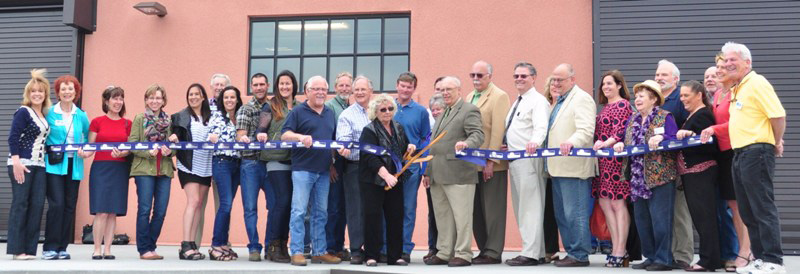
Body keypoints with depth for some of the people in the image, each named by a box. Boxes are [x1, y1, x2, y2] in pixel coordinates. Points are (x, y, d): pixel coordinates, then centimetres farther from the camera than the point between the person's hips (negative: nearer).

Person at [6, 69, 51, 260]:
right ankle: (17, 249, 1)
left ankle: (30, 248, 6)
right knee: (20, 204, -3)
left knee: (37, 205, 1)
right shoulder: (23, 112, -4)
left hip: (39, 165, 6)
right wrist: (16, 162, -19)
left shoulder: (45, 115, 15)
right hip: (21, 164, -6)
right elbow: (13, 138, -11)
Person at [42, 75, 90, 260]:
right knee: (56, 204, -12)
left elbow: (89, 138, 17)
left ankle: (62, 247, 11)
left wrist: (86, 151, -1)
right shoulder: (49, 113, 1)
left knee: (70, 206, 3)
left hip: (74, 166, 4)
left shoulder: (81, 116, 10)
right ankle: (50, 247, -4)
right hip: (54, 165, -3)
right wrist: (46, 150, -8)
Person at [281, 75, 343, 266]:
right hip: (303, 169, -6)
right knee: (299, 211, -7)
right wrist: (300, 137, -29)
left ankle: (319, 252, 16)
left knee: (321, 213, 10)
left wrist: (342, 149, 2)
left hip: (324, 171, 6)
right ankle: (297, 252, -2)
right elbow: (284, 135, -10)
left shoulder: (330, 114, 17)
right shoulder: (298, 111, -1)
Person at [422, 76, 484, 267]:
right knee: (442, 216, 12)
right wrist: (428, 172, 20)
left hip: (458, 174, -8)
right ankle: (444, 253, 20)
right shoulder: (443, 114, 24)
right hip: (438, 176, 9)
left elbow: (478, 135, -16)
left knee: (461, 215, -4)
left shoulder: (469, 110, -3)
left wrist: (466, 143, -37)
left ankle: (463, 254, 2)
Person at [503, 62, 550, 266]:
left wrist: (535, 142, -43)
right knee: (520, 207, 12)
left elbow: (541, 128, -24)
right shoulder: (518, 102, 22)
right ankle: (538, 251, 19)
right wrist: (507, 150, 13)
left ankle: (530, 253, -7)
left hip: (528, 158, -10)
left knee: (530, 207, -9)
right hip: (514, 160, 10)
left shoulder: (538, 101, -8)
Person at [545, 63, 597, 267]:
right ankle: (571, 251, 19)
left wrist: (571, 142, -39)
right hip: (559, 167, 10)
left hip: (573, 167, -10)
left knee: (574, 213, -7)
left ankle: (579, 255, 0)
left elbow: (586, 130, -21)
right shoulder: (560, 101, 22)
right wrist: (549, 165, 17)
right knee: (562, 214, 12)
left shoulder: (582, 99, -7)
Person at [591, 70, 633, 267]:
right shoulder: (605, 107, 20)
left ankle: (620, 253, -3)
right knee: (604, 202, 7)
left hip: (616, 159, -9)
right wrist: (597, 145, 11)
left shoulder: (623, 105, -5)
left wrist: (605, 143, -26)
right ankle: (616, 249, 12)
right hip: (603, 160, 9)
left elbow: (621, 131, -15)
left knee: (618, 203, -7)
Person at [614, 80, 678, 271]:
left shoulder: (665, 117, -2)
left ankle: (663, 259, 1)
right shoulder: (632, 119, 16)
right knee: (641, 219, 9)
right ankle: (650, 257, 18)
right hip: (638, 177, 7)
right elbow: (628, 141, 20)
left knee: (659, 218, -6)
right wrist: (620, 145, -2)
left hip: (660, 176, -7)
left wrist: (660, 139, -26)